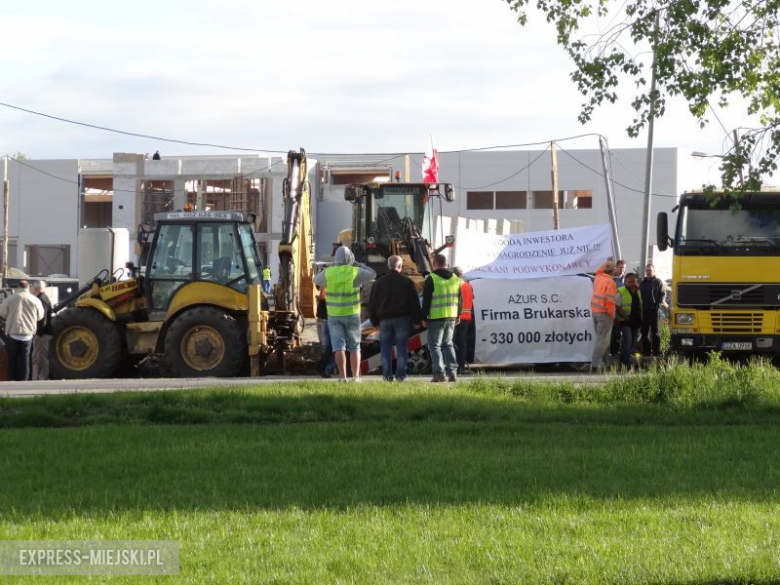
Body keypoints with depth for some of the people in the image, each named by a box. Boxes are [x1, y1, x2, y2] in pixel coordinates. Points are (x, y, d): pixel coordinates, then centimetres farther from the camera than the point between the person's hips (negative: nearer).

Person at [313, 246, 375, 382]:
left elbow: (316, 279, 15)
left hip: (334, 315, 1)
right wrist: (357, 264, 13)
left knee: (339, 347, 1)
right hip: (352, 314, -1)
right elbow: (372, 274, 8)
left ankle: (342, 377, -6)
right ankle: (356, 377, 3)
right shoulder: (355, 272, -10)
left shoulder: (328, 273, -6)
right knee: (354, 347, 9)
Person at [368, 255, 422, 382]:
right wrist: (417, 320, 5)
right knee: (402, 348, 1)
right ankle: (401, 375, -2)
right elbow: (414, 303, -1)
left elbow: (372, 304, 8)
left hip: (384, 319, 1)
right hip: (402, 319, -1)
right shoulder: (407, 282, -1)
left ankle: (387, 375, 0)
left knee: (385, 348, 5)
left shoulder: (379, 283, 5)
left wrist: (374, 321, 14)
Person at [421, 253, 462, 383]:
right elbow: (460, 299, 15)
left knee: (434, 346, 0)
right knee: (448, 344, 16)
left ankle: (439, 373, -9)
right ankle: (452, 371, 7)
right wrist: (458, 315, 23)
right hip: (451, 318, 6)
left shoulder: (431, 279, -10)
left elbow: (426, 300, -10)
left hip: (436, 318, -6)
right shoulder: (455, 279, 10)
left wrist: (424, 318, -5)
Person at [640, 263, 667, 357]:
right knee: (644, 331, 6)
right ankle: (646, 350, 11)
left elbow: (663, 294, -3)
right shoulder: (642, 283, 18)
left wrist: (660, 303, -18)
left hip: (654, 310, -5)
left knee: (655, 331, -2)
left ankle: (656, 350, 0)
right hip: (644, 310, 5)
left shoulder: (658, 282, 3)